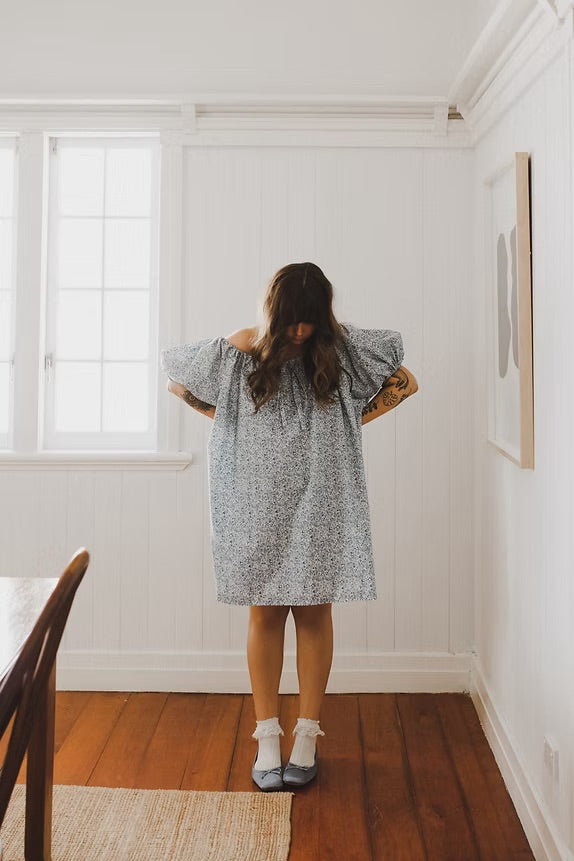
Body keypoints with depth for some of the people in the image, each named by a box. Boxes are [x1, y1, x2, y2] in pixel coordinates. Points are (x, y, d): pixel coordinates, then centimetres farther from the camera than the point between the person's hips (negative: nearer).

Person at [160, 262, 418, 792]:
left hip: (319, 504, 0)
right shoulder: (238, 351, -4)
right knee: (265, 614, 5)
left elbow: (405, 381, 6)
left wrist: (354, 420, -1)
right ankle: (267, 738, 16)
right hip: (258, 505, 0)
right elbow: (177, 382, 11)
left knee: (314, 612, 6)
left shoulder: (341, 349, -4)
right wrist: (229, 420, 4)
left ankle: (307, 736, 18)